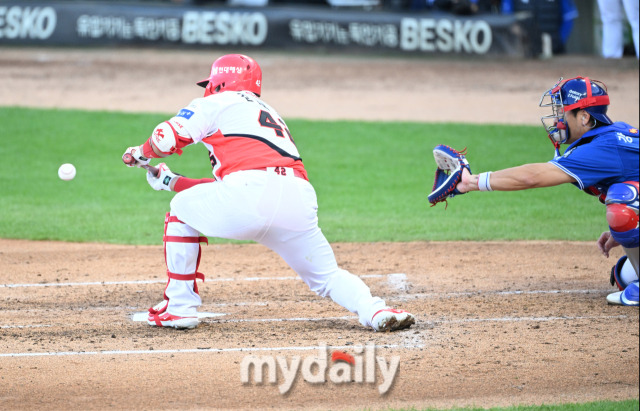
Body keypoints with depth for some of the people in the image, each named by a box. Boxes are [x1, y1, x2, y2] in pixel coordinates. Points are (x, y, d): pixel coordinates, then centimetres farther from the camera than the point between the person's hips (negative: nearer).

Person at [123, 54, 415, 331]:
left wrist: (141, 153, 32)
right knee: (326, 275, 18)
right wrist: (172, 181, 49)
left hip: (253, 190, -6)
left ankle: (179, 308, 17)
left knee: (182, 208, 21)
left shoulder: (217, 103, 20)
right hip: (300, 202, 6)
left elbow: (166, 139, 8)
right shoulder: (271, 114, 40)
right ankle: (375, 311, -11)